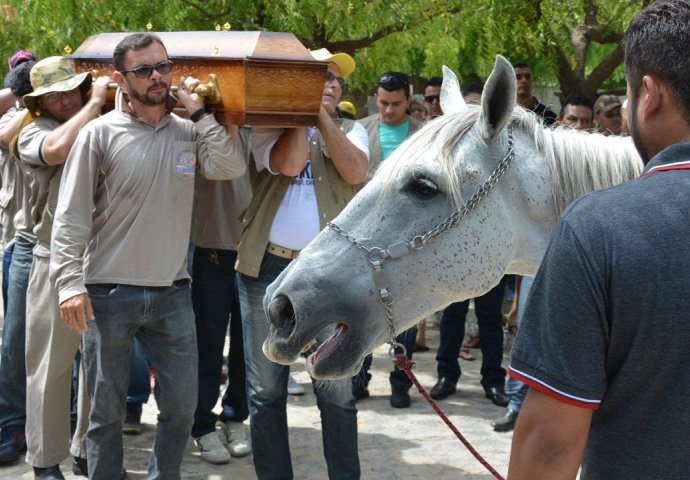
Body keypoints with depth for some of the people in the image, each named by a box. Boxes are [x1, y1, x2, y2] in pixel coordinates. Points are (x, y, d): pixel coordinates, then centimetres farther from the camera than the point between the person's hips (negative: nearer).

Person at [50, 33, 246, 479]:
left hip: (173, 294, 3)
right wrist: (70, 283, -15)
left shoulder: (188, 131, 6)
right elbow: (71, 216, -7)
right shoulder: (100, 133, -5)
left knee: (182, 406, 9)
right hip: (109, 294, -3)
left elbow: (231, 167, -11)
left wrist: (199, 111, -7)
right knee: (107, 410, 8)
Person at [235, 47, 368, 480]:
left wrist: (321, 115, -7)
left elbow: (355, 173, -8)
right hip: (268, 267, 0)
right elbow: (289, 163, -15)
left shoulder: (351, 130, 12)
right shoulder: (268, 128, 6)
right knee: (266, 389, 6)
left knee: (337, 390, 2)